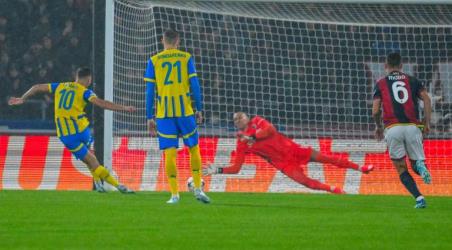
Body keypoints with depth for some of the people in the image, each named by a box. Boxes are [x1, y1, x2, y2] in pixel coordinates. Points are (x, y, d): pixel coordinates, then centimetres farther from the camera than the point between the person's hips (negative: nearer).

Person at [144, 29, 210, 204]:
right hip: (185, 111, 0)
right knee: (194, 149, 13)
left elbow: (149, 90, 3)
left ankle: (174, 194, -3)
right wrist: (199, 109, 8)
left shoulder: (154, 61, 5)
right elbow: (194, 85, 0)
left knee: (170, 154, 0)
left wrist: (150, 117, 6)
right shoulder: (186, 58, 4)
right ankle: (197, 188, 8)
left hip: (164, 113, 0)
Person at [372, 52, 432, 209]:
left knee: (401, 169, 8)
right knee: (415, 164, 13)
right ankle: (420, 166, -26)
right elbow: (426, 99, 0)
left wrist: (378, 127, 22)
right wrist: (427, 123, 4)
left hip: (392, 129, -1)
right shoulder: (412, 81, 15)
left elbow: (375, 111, 4)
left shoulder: (380, 84, 11)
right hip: (412, 127, 1)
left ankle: (419, 197, -13)